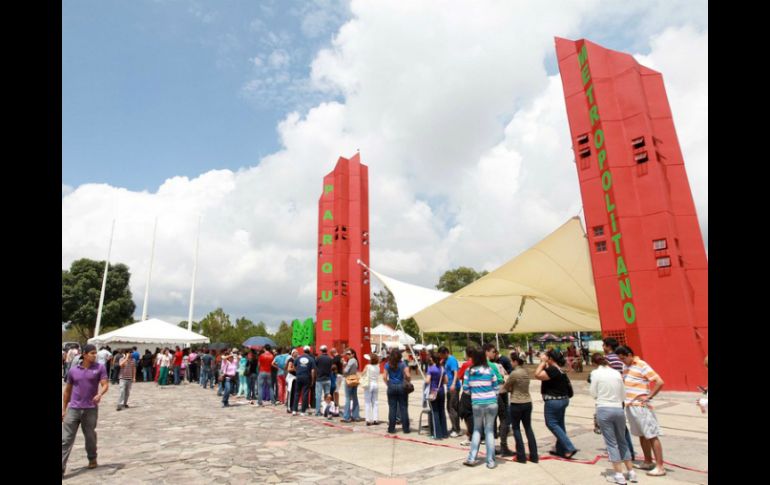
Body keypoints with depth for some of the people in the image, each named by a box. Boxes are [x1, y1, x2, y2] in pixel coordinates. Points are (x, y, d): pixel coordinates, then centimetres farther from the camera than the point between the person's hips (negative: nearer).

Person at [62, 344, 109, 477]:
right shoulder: (72, 370, 4)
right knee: (66, 439, -1)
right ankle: (61, 468, 4)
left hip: (91, 409, -1)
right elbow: (67, 390, 13)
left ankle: (92, 459, 34)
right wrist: (63, 409, 12)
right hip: (73, 409, 1)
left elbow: (105, 385, -8)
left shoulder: (100, 368, -2)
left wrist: (100, 394, -29)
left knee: (90, 437, 13)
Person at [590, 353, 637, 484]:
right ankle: (631, 472, 26)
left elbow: (593, 393, -2)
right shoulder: (616, 373, 6)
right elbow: (623, 394, 10)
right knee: (622, 441, 20)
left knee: (611, 443, 4)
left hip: (604, 409, -4)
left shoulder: (596, 373, -5)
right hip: (618, 409, 4)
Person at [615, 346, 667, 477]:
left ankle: (660, 467, 5)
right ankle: (648, 462, 28)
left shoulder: (642, 366, -13)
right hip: (630, 406, 8)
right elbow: (622, 382, 22)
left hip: (641, 407, -8)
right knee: (641, 435, 17)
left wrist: (649, 397, -15)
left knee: (651, 436, -1)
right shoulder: (627, 367, 11)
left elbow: (660, 382, -18)